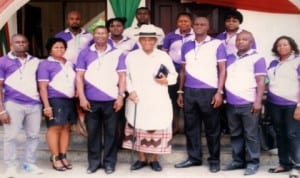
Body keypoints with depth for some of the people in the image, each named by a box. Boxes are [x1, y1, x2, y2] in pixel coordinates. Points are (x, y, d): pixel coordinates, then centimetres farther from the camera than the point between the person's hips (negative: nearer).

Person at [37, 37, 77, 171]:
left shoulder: (70, 64, 18)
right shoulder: (45, 64, -2)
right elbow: (43, 87, -8)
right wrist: (46, 105, -16)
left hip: (70, 100, 6)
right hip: (55, 100, -6)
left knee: (66, 128, 5)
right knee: (54, 128, -6)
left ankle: (63, 156, 11)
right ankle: (55, 158, -2)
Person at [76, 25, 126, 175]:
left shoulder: (116, 54, 7)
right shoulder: (85, 53, 8)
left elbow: (122, 76, 5)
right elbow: (79, 76, 4)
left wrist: (121, 96, -3)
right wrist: (82, 97, -4)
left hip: (111, 100, 0)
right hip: (91, 100, 1)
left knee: (111, 132, 3)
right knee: (92, 132, 7)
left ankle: (109, 162, 15)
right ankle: (94, 162, 19)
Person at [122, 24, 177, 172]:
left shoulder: (164, 56, 6)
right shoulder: (131, 56, 6)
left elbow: (174, 75, 8)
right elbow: (126, 76, 3)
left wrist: (166, 80, -14)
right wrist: (130, 91, -11)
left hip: (159, 102, 0)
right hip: (137, 101, 1)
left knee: (157, 130, 1)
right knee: (138, 129, 5)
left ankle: (154, 159, 17)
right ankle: (142, 159, 20)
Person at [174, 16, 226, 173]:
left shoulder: (217, 44, 1)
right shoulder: (186, 46, 13)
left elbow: (222, 69, -2)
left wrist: (219, 91, -10)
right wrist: (180, 91, 13)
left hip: (209, 91, -4)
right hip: (189, 91, 4)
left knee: (212, 128, 4)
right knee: (191, 126, 8)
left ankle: (214, 160, 15)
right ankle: (194, 157, 21)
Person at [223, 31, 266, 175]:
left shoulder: (257, 58, 0)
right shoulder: (230, 59, 16)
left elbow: (260, 82, -6)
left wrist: (258, 101, -14)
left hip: (248, 104, -5)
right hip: (231, 104, 5)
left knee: (251, 135, 1)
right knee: (235, 134, 12)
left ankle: (252, 162, 9)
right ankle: (238, 160, 22)